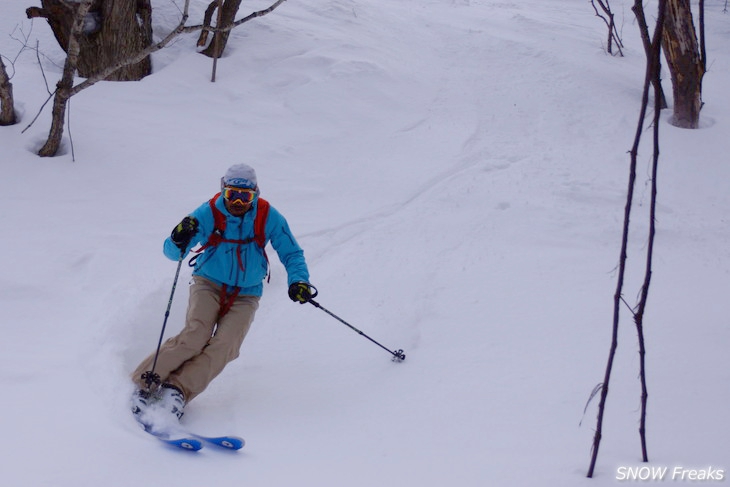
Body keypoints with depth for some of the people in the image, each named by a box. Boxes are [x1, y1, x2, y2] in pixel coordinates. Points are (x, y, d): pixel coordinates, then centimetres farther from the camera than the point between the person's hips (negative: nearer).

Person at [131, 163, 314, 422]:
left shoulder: (269, 218, -13)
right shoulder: (208, 213, -16)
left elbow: (292, 254, -3)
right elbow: (171, 253, -16)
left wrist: (299, 281, -23)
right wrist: (178, 241, -40)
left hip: (245, 295, 2)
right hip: (209, 284, -1)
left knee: (225, 345, -22)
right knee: (196, 335, -25)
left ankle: (178, 390, -27)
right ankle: (145, 382, -21)